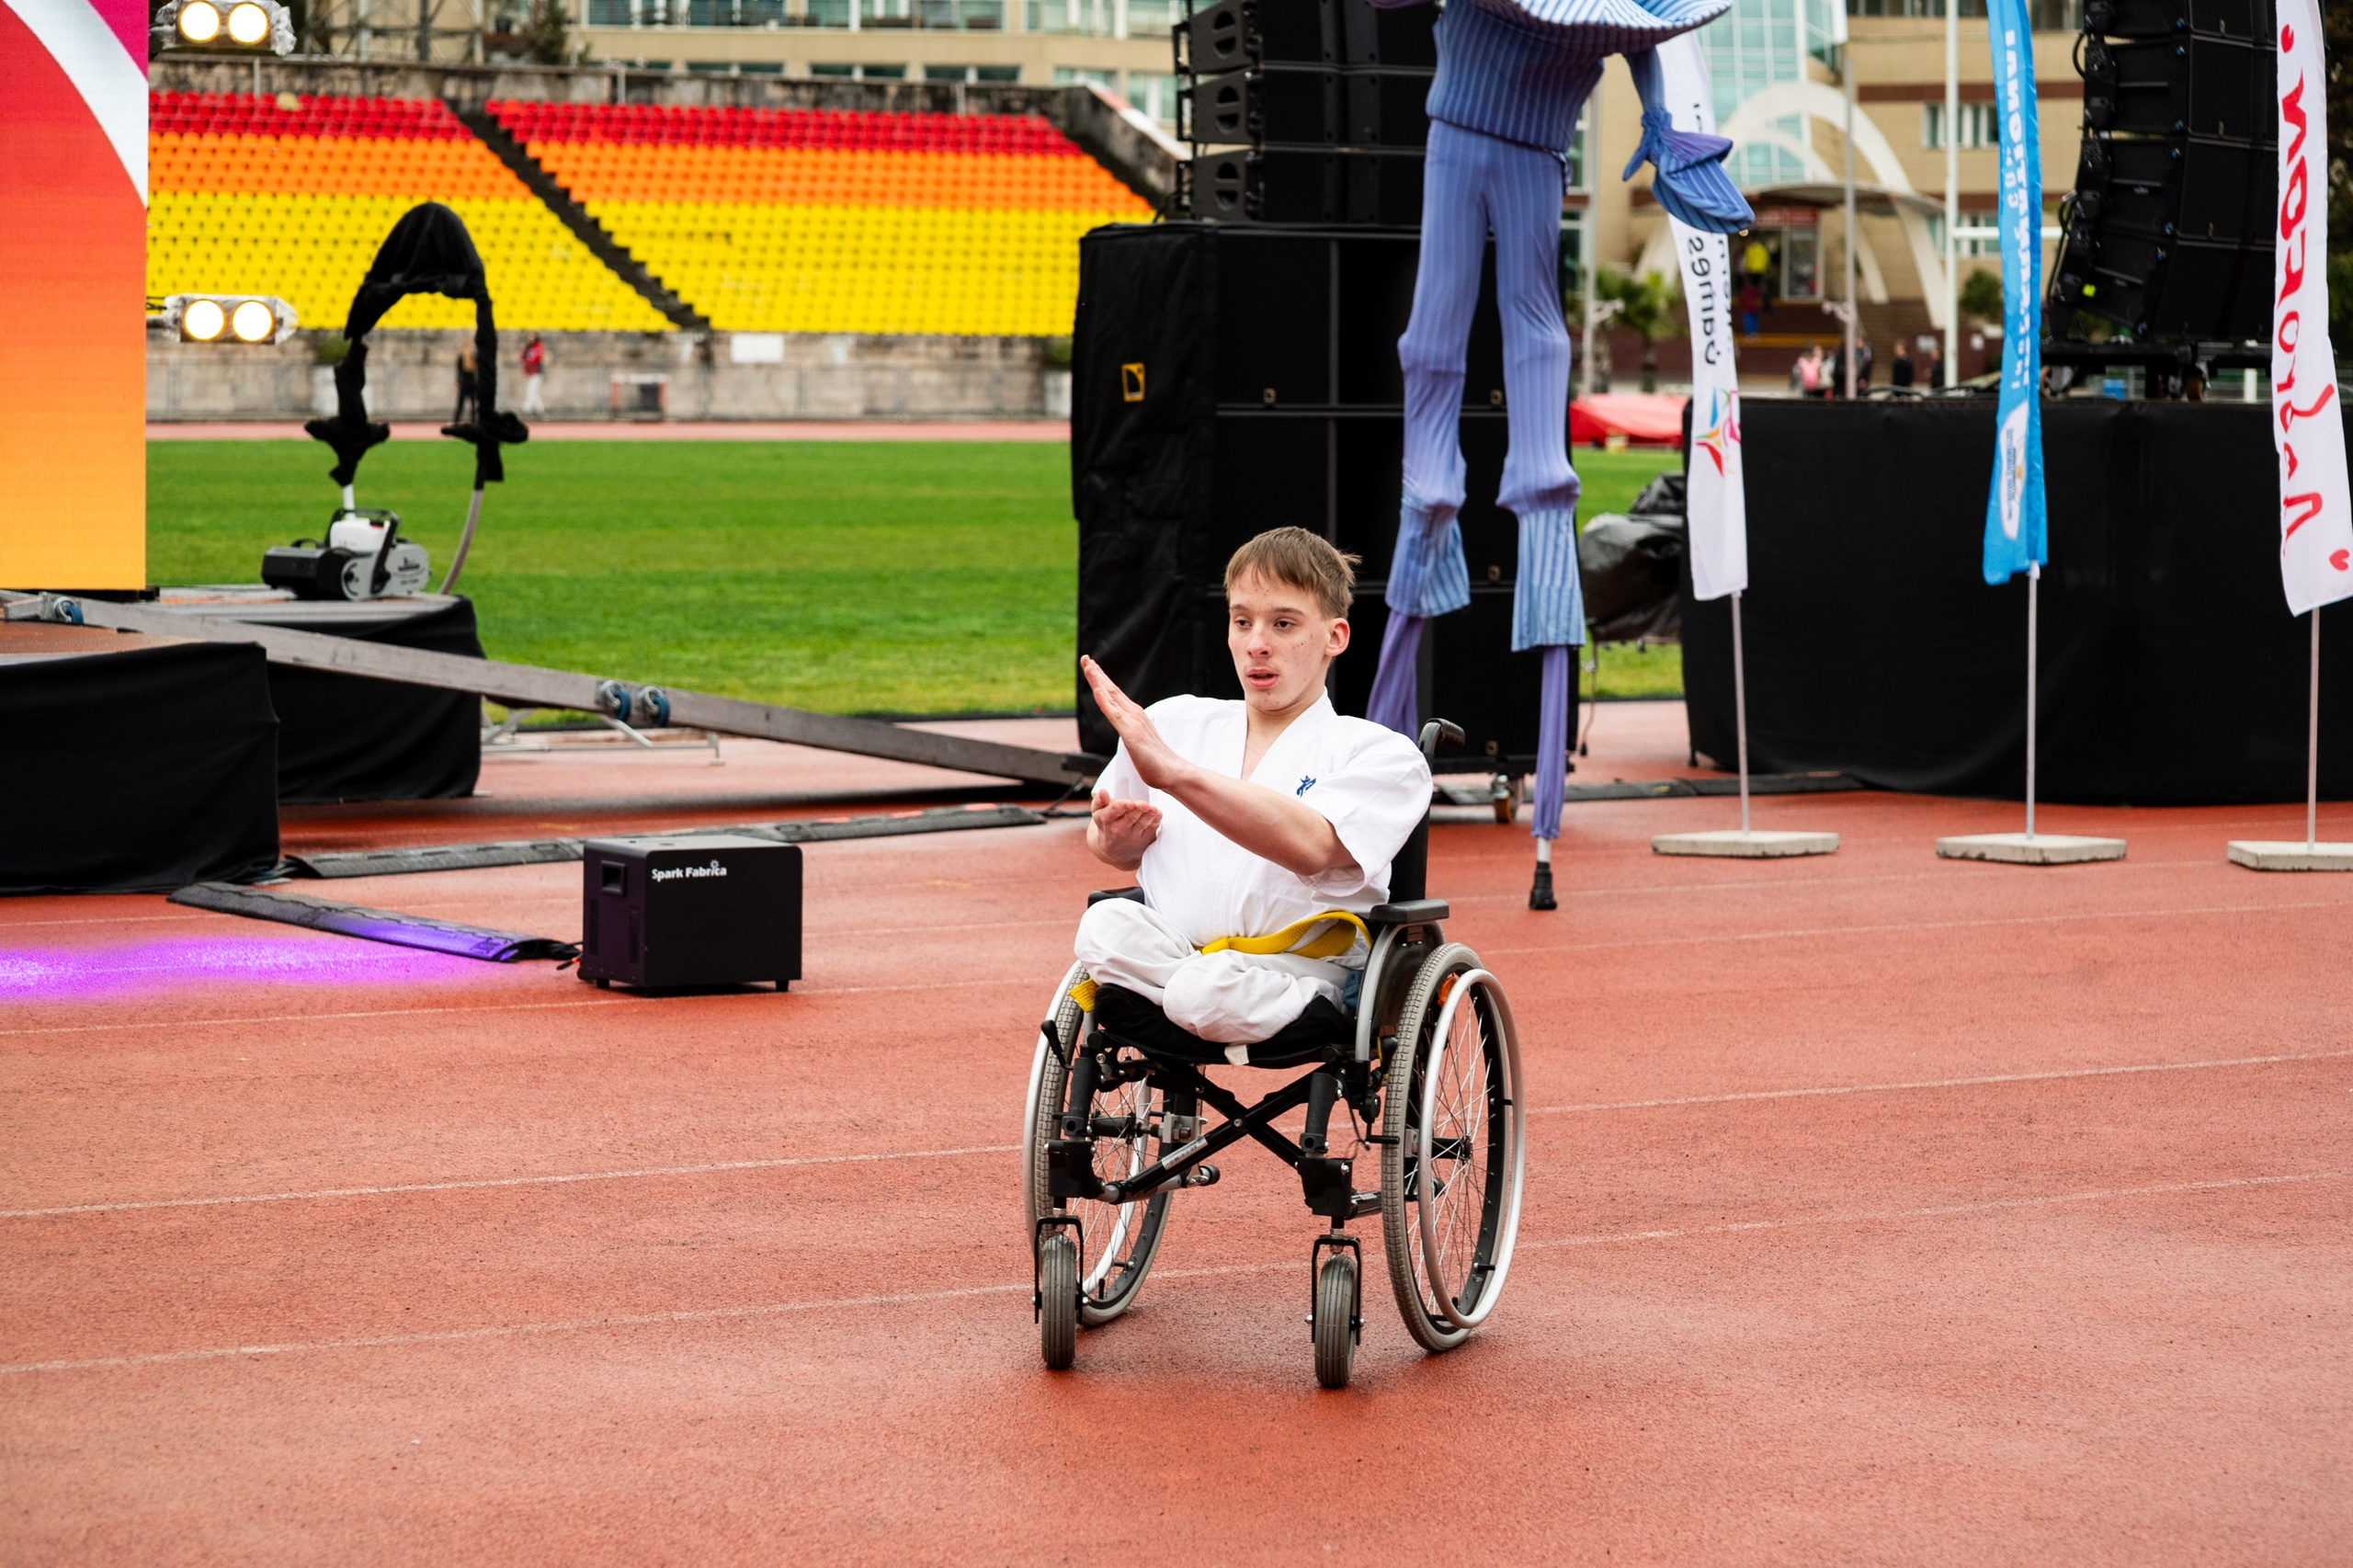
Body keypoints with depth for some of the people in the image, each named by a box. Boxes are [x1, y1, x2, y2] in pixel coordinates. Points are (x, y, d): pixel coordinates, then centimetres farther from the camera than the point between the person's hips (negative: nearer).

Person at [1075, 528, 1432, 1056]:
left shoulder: (1382, 754, 1)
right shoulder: (1170, 723, 17)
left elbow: (1311, 845, -20)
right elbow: (1112, 848, 30)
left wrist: (1170, 770, -29)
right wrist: (1115, 841, 2)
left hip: (1299, 968, -4)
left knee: (1207, 992, -37)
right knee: (1106, 926, -29)